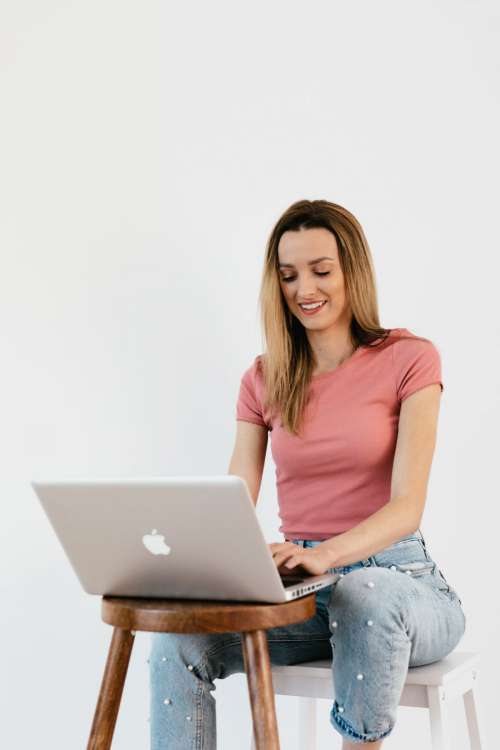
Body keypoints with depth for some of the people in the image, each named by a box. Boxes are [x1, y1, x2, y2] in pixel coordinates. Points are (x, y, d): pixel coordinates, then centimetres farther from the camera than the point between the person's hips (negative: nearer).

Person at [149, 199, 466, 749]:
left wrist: (325, 554, -32)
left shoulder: (408, 358, -3)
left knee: (363, 594, -39)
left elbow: (407, 505, -13)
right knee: (178, 639, -24)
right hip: (300, 590, 3)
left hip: (393, 578, -3)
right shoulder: (263, 379, 9)